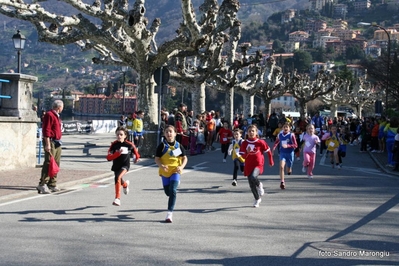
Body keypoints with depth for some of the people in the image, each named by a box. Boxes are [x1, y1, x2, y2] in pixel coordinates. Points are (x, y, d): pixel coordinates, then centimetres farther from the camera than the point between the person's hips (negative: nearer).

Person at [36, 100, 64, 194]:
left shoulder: (56, 116, 20)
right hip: (51, 142, -10)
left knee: (56, 164, 10)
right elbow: (46, 131, -17)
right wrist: (47, 144, -21)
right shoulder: (49, 115, -11)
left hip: (57, 143, 10)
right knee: (48, 163, -13)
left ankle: (52, 184, 15)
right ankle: (42, 185, -13)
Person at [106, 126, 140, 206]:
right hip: (116, 166, 3)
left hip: (125, 165, -3)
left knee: (117, 178, -28)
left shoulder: (129, 145, -10)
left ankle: (117, 198, -24)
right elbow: (108, 157, -18)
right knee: (119, 181, 23)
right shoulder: (114, 145, -11)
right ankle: (125, 184, 63)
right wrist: (118, 153, -31)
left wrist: (137, 157, 28)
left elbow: (135, 149, 14)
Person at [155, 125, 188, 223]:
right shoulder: (162, 146, -5)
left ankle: (169, 213, -14)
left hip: (175, 171, -1)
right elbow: (157, 159, -5)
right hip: (165, 172, 1)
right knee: (168, 192, 14)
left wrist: (181, 166, -15)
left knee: (172, 191, -17)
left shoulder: (178, 146, -2)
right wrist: (161, 166, -26)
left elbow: (184, 158, 4)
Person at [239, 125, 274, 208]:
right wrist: (247, 152, -21)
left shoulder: (260, 142, -6)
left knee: (253, 177, -31)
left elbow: (268, 151, 7)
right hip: (248, 165, 3)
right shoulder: (244, 143, 0)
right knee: (252, 185, 5)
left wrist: (271, 161, 14)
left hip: (258, 164, -3)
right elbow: (243, 156, 0)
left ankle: (259, 185, 3)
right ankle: (257, 199, 27)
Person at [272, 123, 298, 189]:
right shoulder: (279, 135, 0)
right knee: (281, 167, -23)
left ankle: (289, 169, 53)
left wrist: (287, 146, -28)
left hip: (290, 153, -1)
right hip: (282, 153, 1)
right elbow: (276, 142, 18)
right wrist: (274, 147, 4)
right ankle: (282, 182, -20)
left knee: (288, 171, 13)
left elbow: (295, 145, -15)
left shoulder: (291, 135, -11)